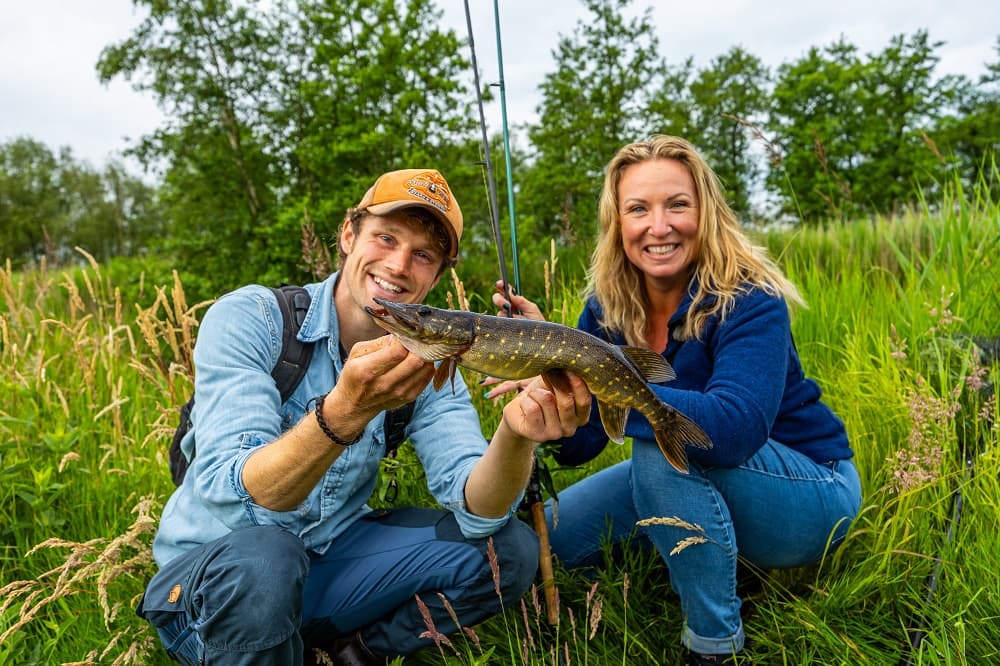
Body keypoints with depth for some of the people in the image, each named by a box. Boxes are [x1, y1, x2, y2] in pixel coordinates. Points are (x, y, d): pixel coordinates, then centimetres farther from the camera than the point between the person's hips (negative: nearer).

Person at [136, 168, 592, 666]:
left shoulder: (428, 361, -7)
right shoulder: (247, 318, -18)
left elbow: (477, 510, -17)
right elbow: (231, 492, -30)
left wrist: (515, 434, -39)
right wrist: (344, 410, -47)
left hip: (331, 558, 4)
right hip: (207, 578, -3)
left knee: (508, 550, -9)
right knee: (260, 558, -37)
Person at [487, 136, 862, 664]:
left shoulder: (749, 299, -24)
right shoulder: (608, 306, -9)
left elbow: (734, 430, -42)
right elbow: (576, 446, -11)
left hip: (809, 497, -5)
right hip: (696, 482, 6)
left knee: (664, 441, -34)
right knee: (553, 537, -1)